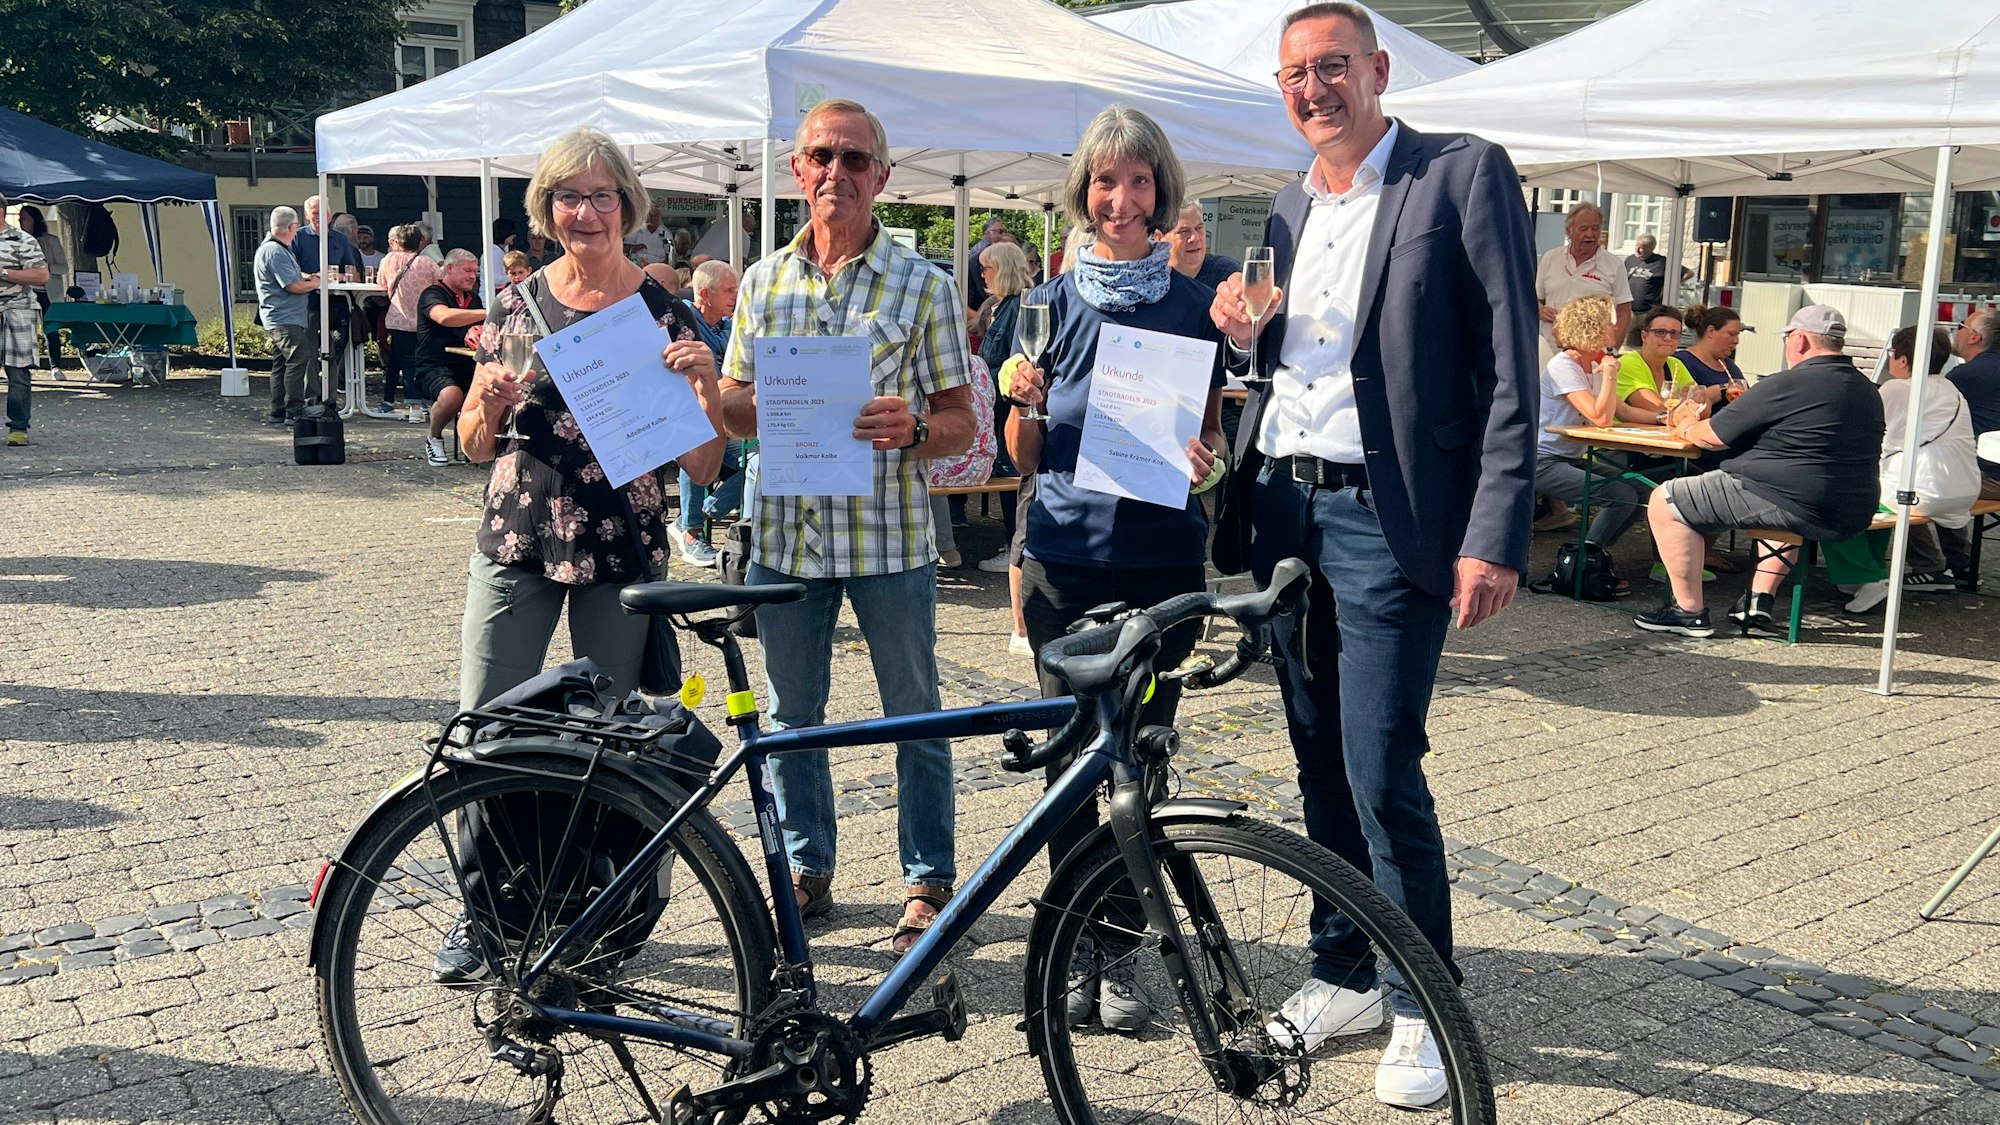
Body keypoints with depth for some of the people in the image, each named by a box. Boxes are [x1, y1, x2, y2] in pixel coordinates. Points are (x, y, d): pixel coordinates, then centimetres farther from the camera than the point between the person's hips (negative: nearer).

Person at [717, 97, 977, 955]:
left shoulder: (921, 284, 0)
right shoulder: (763, 281, 9)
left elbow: (961, 420, -2)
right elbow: (736, 406, 12)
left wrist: (911, 430, -23)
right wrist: (702, 386, -10)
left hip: (889, 536, -3)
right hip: (785, 531, 3)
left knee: (914, 716, 6)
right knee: (789, 716, 12)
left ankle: (928, 883, 21)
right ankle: (806, 870, 29)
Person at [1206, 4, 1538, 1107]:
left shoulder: (1463, 174, -4)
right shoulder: (1287, 210, 16)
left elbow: (1509, 363, -10)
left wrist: (1495, 536, -17)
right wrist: (1242, 333, 0)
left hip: (1387, 517, -6)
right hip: (1283, 507, 7)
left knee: (1381, 770, -6)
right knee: (1321, 761, 13)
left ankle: (1422, 1004, 12)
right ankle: (1343, 973, 27)